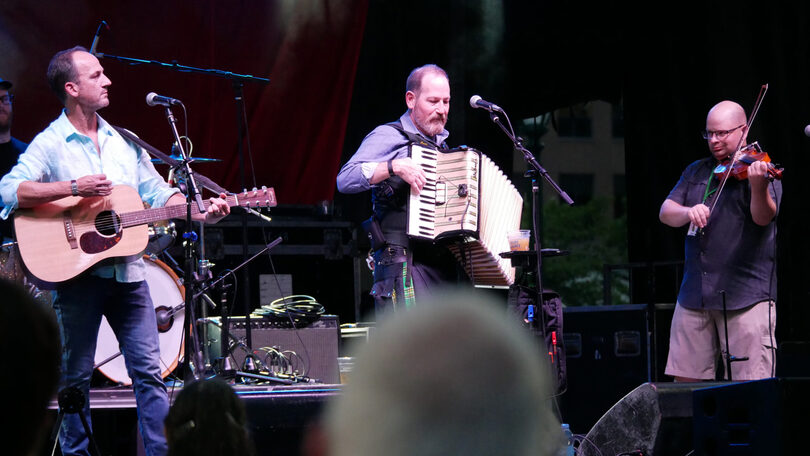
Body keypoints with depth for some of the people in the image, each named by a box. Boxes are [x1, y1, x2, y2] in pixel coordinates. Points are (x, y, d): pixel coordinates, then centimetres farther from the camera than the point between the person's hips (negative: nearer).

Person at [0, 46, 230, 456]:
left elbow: (157, 192, 13)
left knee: (148, 370, 1)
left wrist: (201, 212, -4)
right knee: (76, 375, 3)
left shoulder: (122, 142, 14)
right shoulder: (50, 144, -4)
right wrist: (74, 187, -23)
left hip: (127, 271, 5)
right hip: (77, 272, -5)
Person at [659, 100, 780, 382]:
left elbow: (763, 217, -18)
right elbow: (665, 213, 6)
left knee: (752, 390, -8)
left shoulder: (758, 169, -1)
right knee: (684, 381, 7)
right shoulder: (696, 172, 17)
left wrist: (758, 187, -40)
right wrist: (687, 212, -17)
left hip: (746, 294, -5)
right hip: (694, 295, 5)